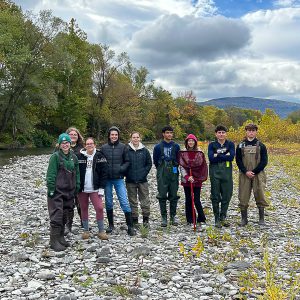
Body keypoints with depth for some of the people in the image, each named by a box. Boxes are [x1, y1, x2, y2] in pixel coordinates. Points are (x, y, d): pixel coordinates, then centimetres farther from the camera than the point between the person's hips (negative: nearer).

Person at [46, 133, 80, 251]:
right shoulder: (55, 156, -8)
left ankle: (61, 237, 25)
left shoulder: (73, 157, 10)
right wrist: (51, 189, -14)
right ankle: (54, 240, 1)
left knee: (65, 215, 13)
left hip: (69, 191, 6)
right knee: (57, 215, -7)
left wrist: (77, 187, 11)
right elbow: (51, 174, -11)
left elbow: (77, 173, 15)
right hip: (57, 191, -6)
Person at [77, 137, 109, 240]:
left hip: (94, 189, -1)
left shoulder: (99, 156, -1)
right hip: (82, 189, 1)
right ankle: (86, 230, 22)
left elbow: (104, 173, -2)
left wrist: (102, 187, -8)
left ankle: (101, 231, 3)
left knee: (99, 208, -9)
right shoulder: (80, 156, 1)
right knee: (84, 209, 9)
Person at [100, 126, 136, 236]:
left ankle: (130, 226, 1)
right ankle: (111, 225, 24)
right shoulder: (104, 148, 3)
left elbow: (127, 161, 4)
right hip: (107, 179, 2)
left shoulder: (123, 147, 1)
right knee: (108, 203, 10)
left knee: (125, 202, -6)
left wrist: (122, 169, -12)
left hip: (119, 179, -2)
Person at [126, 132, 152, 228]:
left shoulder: (144, 150, 4)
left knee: (145, 200, 4)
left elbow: (149, 163, 10)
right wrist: (127, 174, -3)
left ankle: (146, 219, 17)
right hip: (130, 181, -1)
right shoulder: (126, 150, -2)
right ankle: (134, 220, 16)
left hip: (143, 180, 1)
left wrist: (144, 173, -1)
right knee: (132, 201, 7)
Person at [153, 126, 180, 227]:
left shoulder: (176, 146, 4)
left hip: (173, 174, 1)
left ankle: (173, 216, 16)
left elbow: (178, 159, 14)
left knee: (174, 195, 5)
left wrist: (174, 168, 12)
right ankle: (164, 217, 9)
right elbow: (155, 160, 10)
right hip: (162, 175, -1)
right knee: (162, 196, 0)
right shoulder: (158, 147, 0)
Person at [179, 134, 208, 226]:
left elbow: (203, 167, 5)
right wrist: (187, 177, -14)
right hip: (186, 180, 1)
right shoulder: (183, 153, 3)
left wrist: (201, 177, -3)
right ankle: (189, 220, 15)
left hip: (197, 179, -1)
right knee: (188, 200, 7)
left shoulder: (200, 153, 3)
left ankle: (201, 218, 11)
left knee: (197, 200, -4)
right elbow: (181, 167, -2)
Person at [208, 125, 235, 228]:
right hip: (215, 173, -1)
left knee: (226, 196, 5)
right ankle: (217, 219, 11)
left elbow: (231, 157, -10)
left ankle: (223, 217, 19)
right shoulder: (212, 145, 4)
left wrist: (218, 155, -11)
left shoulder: (230, 144, 6)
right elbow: (211, 158, -11)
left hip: (227, 173, 1)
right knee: (215, 197, 2)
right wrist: (225, 156, -12)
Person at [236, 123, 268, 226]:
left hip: (258, 175, -1)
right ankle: (244, 218, 15)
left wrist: (254, 172, -10)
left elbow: (264, 161, -1)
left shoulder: (261, 146, 3)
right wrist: (246, 172, -10)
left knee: (260, 196, 2)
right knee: (243, 196, 2)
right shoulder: (240, 145, 5)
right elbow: (238, 160, 2)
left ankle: (261, 218, 15)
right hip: (244, 175, 1)